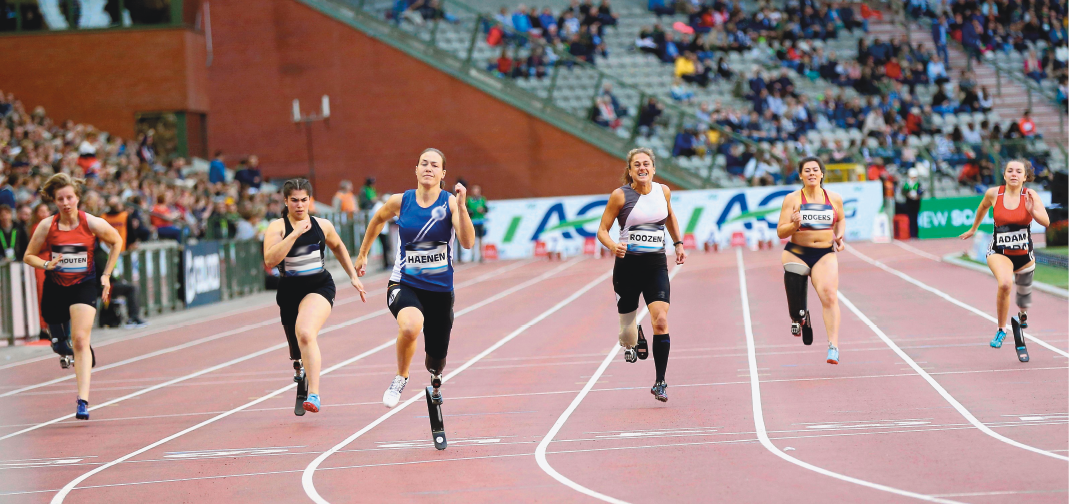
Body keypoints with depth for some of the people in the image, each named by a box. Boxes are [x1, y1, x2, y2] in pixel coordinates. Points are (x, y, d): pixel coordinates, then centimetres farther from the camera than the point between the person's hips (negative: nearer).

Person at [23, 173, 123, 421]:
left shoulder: (92, 223, -10)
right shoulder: (47, 226, -7)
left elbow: (116, 242, 7)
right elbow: (28, 256, 2)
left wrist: (106, 275, 4)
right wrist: (47, 264, -19)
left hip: (84, 285, -2)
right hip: (55, 287, 2)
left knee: (80, 340, -17)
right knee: (60, 344, 13)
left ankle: (83, 401, -20)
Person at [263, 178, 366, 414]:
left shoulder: (322, 225, 2)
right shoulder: (278, 227, -7)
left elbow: (338, 246, 24)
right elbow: (270, 260, -23)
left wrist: (353, 276, 22)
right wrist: (295, 234, -27)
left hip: (319, 286, -1)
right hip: (289, 291, 1)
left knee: (305, 333, -30)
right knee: (298, 353, 14)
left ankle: (314, 395, -33)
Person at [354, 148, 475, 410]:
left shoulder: (450, 203, -8)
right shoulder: (400, 201, -4)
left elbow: (467, 242, -21)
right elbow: (378, 220, 18)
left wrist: (461, 207, -31)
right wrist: (362, 254, 24)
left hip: (440, 290, 1)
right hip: (404, 284, -1)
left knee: (437, 359, 13)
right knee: (411, 326, -36)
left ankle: (435, 379, 55)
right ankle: (401, 377, -7)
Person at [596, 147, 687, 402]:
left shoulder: (663, 191, 4)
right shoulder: (620, 195, -7)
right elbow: (602, 230, -5)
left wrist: (678, 243, 19)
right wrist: (613, 246, -24)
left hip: (656, 264, 2)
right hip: (628, 264, -2)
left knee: (661, 321, -17)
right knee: (628, 332, 5)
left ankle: (660, 383, -10)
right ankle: (631, 340, 45)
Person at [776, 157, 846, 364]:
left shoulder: (835, 199, 4)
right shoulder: (792, 199, -4)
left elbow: (841, 219, 25)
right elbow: (780, 232, -5)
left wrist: (839, 236, 6)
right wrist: (795, 225, -25)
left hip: (825, 255, 1)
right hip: (796, 254, -1)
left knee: (829, 296, -22)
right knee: (796, 308, 3)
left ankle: (833, 347, -23)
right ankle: (800, 318, 43)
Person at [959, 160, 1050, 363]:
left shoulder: (1030, 195, -10)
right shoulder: (994, 194, -7)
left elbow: (1046, 222, -18)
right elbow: (983, 207, 15)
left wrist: (1032, 211, -36)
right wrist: (974, 228, 27)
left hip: (1024, 254, 2)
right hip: (999, 252, -2)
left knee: (1024, 299, 18)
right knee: (1005, 283, -33)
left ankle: (1021, 318, 57)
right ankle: (1001, 329, -13)